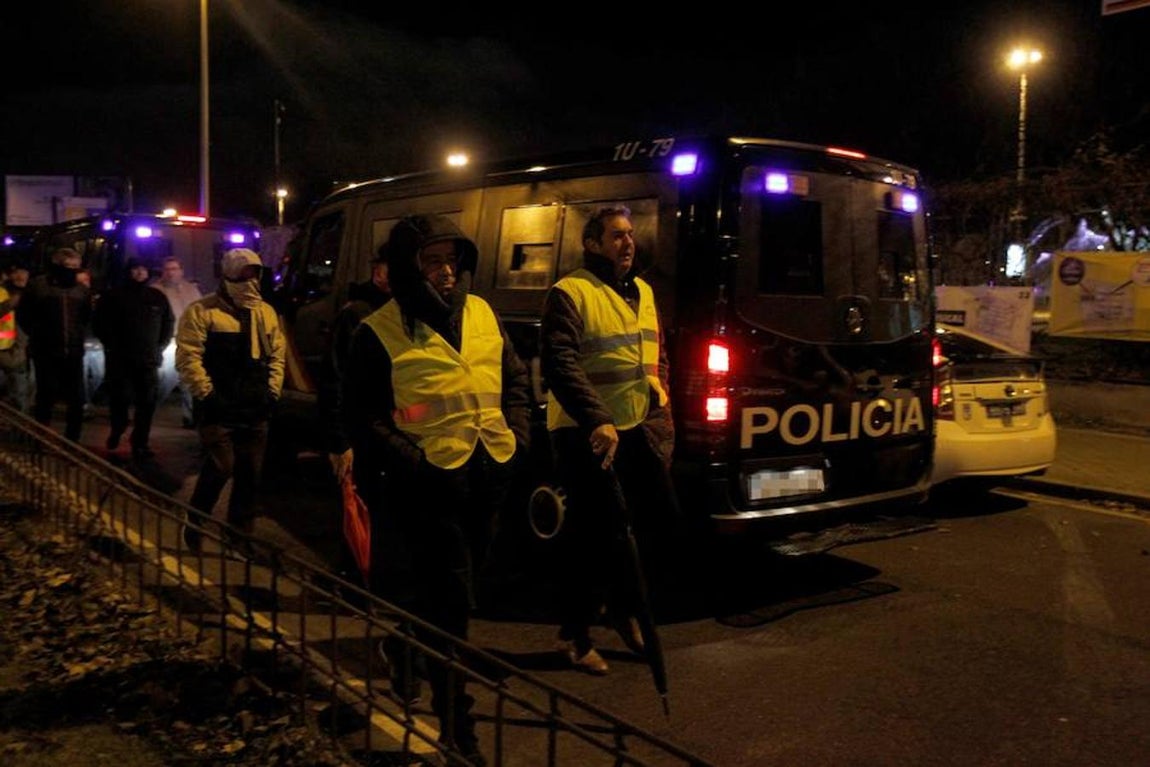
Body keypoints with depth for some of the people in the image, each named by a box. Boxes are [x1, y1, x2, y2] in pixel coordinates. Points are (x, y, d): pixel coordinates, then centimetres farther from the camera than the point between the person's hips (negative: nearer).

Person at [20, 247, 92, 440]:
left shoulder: (82, 289, 7)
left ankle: (72, 441, 18)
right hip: (46, 353, -3)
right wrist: (39, 335, 6)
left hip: (74, 352, 3)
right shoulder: (37, 285, -2)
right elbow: (24, 316, 4)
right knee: (46, 397, 5)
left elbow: (88, 317, 19)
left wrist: (80, 336, 10)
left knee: (77, 399, 5)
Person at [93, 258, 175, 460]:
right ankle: (116, 431, 24)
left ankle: (140, 443, 7)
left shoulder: (157, 297, 10)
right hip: (119, 360, -2)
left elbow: (169, 323, 18)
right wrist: (111, 344, 0)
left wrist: (159, 347, 9)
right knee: (119, 399, -3)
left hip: (149, 360, 2)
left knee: (146, 404, -1)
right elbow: (98, 323, 6)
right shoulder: (113, 296, 4)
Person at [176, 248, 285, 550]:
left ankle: (241, 533, 22)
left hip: (255, 412, 6)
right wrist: (206, 394, -14)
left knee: (250, 474, 9)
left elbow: (277, 355, 17)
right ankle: (194, 526, 12)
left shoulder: (266, 313, 13)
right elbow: (188, 357, -12)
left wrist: (272, 392, 7)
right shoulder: (202, 311, -7)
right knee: (220, 468, -11)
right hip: (218, 409, -6)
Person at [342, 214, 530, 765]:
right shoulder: (379, 333, -8)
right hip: (431, 482, -6)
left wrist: (516, 435, 5)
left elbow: (515, 377, 16)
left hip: (490, 477, 6)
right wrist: (411, 461, -17)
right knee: (453, 602, -3)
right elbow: (362, 416, -8)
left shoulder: (481, 313, 7)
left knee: (441, 594, 21)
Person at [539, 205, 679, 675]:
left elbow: (658, 353, 27)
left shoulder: (643, 293, 14)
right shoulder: (570, 293, -10)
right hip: (585, 433, -7)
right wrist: (597, 421, -30)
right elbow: (559, 366, -21)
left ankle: (624, 606, 31)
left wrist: (661, 391, 10)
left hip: (639, 428, 7)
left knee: (661, 522, 8)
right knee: (591, 535, 1)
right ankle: (575, 633, 19)